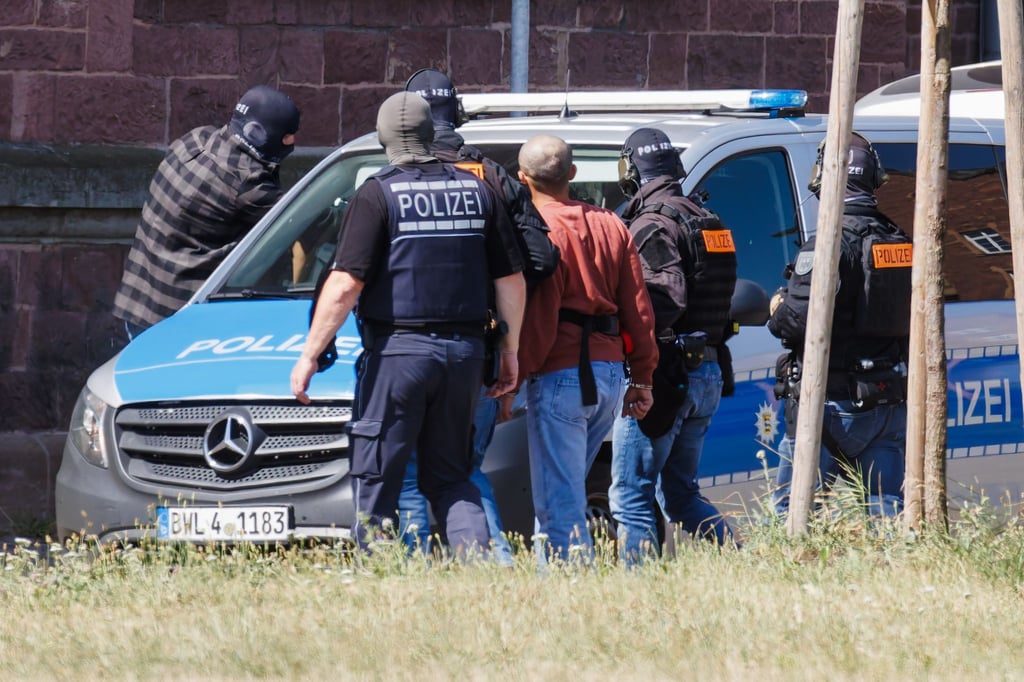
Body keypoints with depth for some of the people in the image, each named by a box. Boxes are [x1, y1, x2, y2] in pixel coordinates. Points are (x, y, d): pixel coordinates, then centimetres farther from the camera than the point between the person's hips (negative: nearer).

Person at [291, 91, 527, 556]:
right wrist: (510, 351, 22)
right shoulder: (475, 191, 9)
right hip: (464, 352, 5)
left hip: (398, 351, -5)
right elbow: (512, 280, 12)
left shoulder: (377, 195, -6)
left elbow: (344, 286, -13)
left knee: (376, 483, 2)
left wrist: (309, 356, -7)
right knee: (450, 478, 15)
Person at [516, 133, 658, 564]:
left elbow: (537, 319, -15)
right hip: (610, 374, 7)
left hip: (560, 374, -7)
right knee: (562, 493, 19)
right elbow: (638, 310, 14)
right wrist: (642, 378, 20)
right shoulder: (611, 227, 13)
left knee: (559, 504, -7)